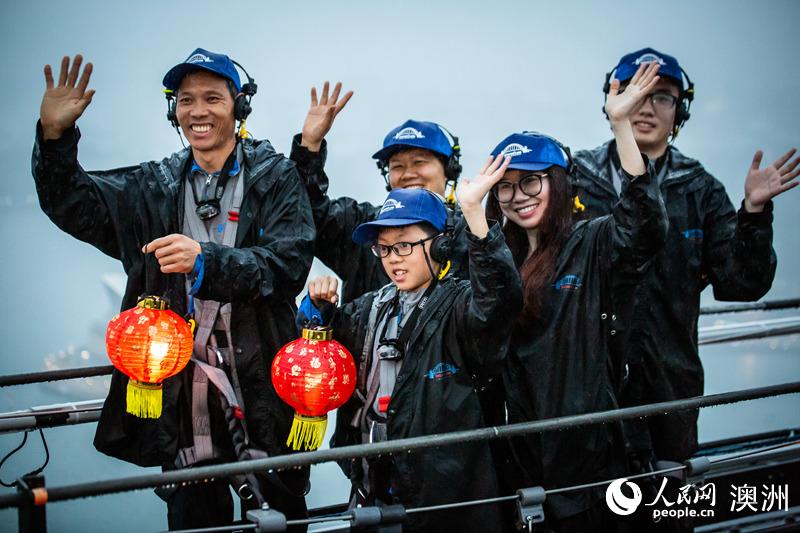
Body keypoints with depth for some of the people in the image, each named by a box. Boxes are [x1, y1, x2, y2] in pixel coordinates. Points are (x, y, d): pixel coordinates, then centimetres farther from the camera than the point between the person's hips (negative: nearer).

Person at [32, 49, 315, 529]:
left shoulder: (276, 178, 2)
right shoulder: (154, 187, 14)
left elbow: (289, 263, -11)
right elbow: (72, 204, 8)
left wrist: (207, 259, -26)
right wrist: (54, 136, -8)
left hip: (261, 381, -3)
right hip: (182, 389, 3)